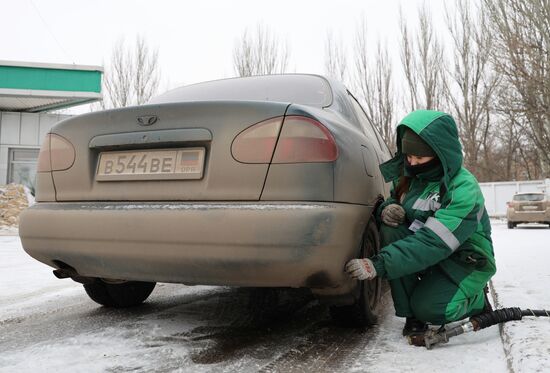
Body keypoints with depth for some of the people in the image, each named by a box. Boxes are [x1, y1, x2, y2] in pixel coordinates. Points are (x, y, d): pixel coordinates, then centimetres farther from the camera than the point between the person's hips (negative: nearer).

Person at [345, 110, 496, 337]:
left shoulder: (464, 189, -26)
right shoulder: (408, 175, -5)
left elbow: (433, 243, -35)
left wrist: (380, 265, -44)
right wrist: (386, 209, -19)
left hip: (466, 261, -6)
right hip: (430, 257, 6)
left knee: (428, 309, -28)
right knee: (390, 230, -23)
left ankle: (475, 298, 8)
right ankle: (411, 315, -13)